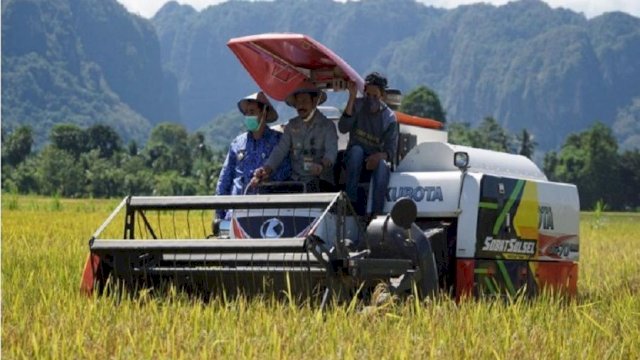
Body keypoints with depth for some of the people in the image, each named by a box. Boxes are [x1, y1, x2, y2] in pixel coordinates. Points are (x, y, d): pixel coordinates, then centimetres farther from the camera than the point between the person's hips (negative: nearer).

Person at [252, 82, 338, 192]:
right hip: (296, 181, 4)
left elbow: (331, 151, -13)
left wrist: (322, 165, -37)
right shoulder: (291, 126, 16)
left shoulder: (327, 125, 2)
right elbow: (280, 150, 6)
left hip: (321, 180, -4)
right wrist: (267, 169, -14)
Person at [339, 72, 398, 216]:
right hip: (355, 162, 0)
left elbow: (391, 151, -7)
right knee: (356, 149, -32)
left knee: (382, 165, -33)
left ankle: (376, 213, -37)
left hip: (375, 160, 0)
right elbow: (343, 128, -21)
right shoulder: (357, 105, -3)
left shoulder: (389, 117, -3)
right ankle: (351, 201, -31)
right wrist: (351, 98, -26)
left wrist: (379, 156, -31)